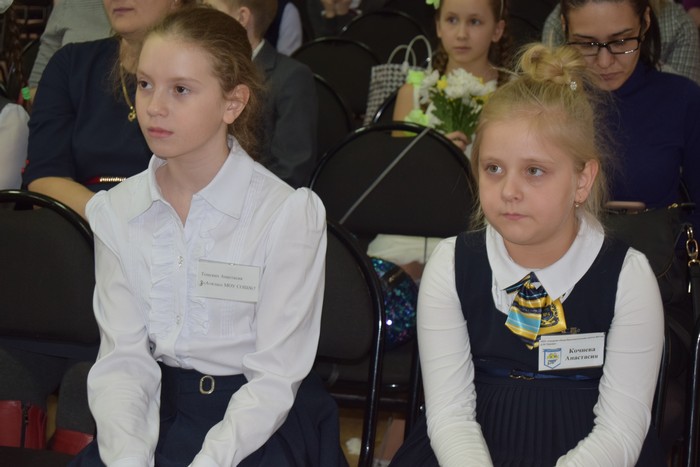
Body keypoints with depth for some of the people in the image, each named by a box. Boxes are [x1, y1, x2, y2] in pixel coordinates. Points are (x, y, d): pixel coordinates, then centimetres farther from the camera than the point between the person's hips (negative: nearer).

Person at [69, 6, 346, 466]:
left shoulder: (288, 214, -10)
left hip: (262, 424, -3)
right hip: (157, 412, 3)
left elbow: (274, 379, -11)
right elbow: (123, 357, -2)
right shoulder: (117, 212, 2)